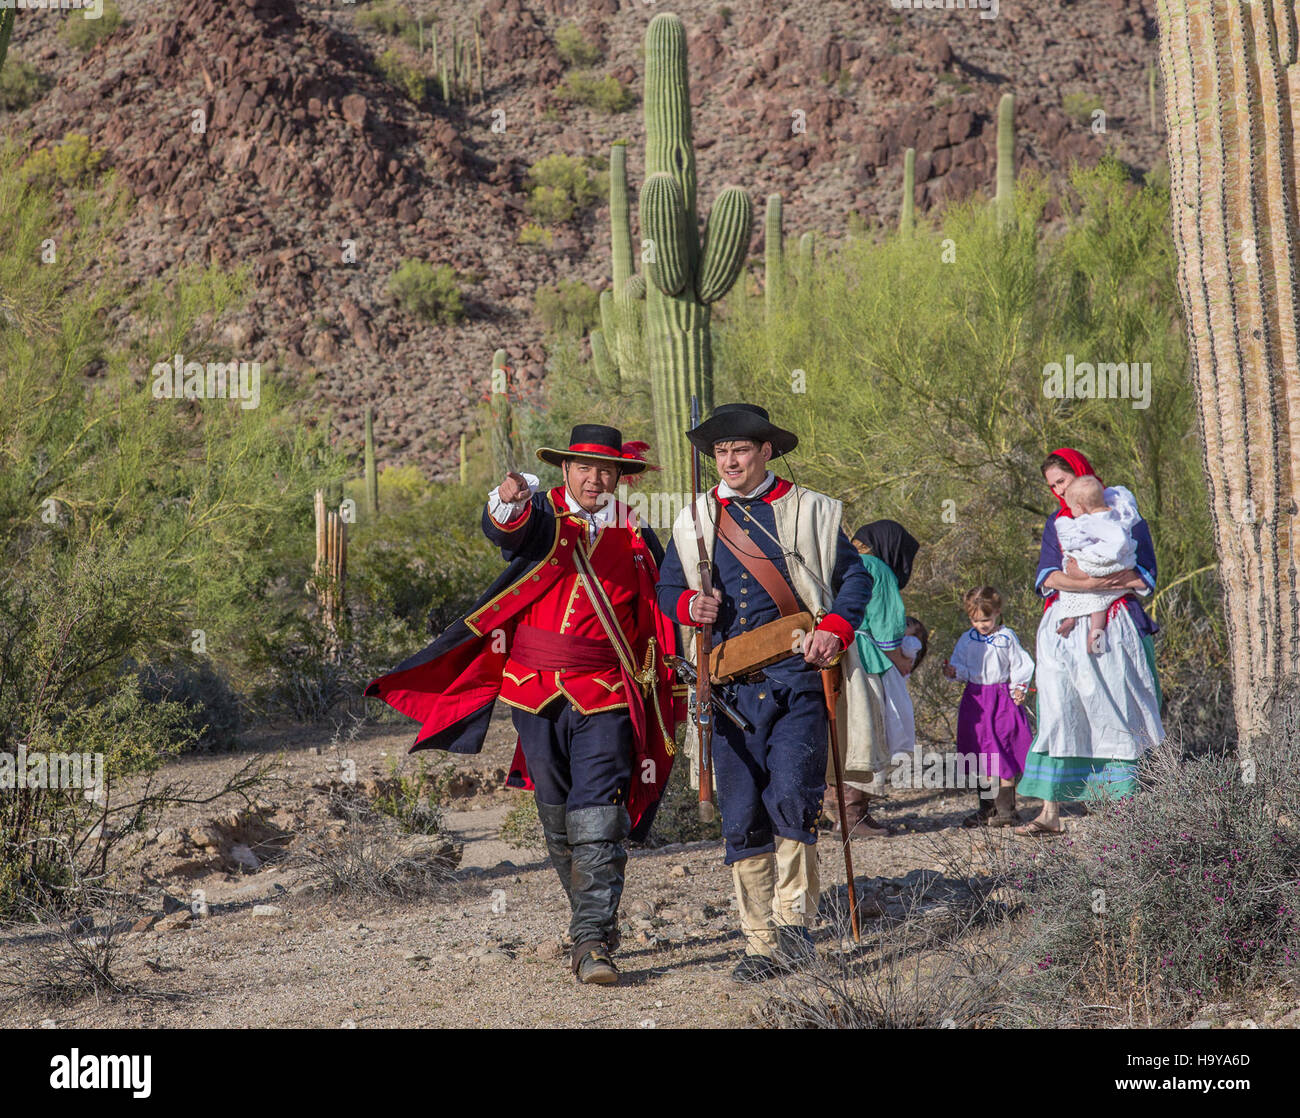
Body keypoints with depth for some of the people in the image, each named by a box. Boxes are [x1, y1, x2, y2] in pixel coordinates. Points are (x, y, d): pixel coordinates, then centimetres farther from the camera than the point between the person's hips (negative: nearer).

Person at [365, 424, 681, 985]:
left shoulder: (634, 536, 7)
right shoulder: (543, 514, 2)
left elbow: (658, 611, 19)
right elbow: (508, 531, -22)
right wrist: (510, 502, -46)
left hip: (606, 696, -1)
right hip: (537, 689, 1)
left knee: (598, 817, -14)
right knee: (557, 815, 12)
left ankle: (593, 941, -17)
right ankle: (590, 917, 30)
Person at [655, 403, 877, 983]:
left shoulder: (808, 510, 8)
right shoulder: (694, 520, 15)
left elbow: (854, 576, 8)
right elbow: (667, 587, 21)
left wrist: (834, 628, -9)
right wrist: (690, 605, -2)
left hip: (796, 674, -3)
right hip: (732, 684, 3)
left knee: (791, 796, -17)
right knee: (742, 818, 2)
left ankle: (793, 917, -1)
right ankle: (761, 945, 9)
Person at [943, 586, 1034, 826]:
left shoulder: (1006, 638, -2)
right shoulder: (967, 640, 8)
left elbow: (1020, 667, 2)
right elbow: (962, 666, 12)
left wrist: (1019, 689, -10)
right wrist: (954, 672, -9)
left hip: (1002, 697, -4)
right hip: (976, 698, 4)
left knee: (1003, 754, -5)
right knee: (981, 756, 8)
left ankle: (1006, 809, 1)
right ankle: (987, 808, 17)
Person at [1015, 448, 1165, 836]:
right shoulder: (1057, 523, 17)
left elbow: (1145, 578, -2)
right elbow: (1047, 577, 2)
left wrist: (1084, 577, -12)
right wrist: (1095, 583, -15)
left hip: (1112, 629, -3)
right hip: (1063, 632, 3)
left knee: (1114, 716, -6)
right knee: (1057, 715, -4)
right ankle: (1051, 812, -5)